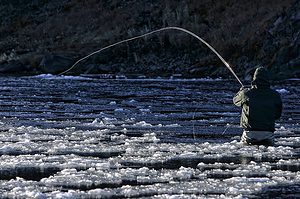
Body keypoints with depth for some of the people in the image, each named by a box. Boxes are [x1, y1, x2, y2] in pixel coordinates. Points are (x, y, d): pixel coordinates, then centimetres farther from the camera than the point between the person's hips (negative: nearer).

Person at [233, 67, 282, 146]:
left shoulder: (246, 93, -7)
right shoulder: (275, 95, -2)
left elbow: (236, 100, 16)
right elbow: (278, 115, 9)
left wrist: (241, 90, 37)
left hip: (250, 132, 0)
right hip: (268, 133, 0)